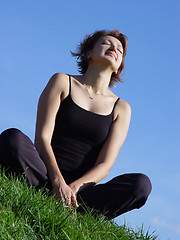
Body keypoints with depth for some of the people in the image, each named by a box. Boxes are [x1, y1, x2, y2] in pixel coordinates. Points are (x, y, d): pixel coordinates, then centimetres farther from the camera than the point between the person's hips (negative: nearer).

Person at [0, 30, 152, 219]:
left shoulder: (121, 108, 13)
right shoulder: (62, 82, 9)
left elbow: (105, 164, 2)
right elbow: (42, 137, -4)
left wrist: (74, 187, -19)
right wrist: (58, 182, -21)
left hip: (80, 187, 2)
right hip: (44, 177, -1)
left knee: (141, 184, -24)